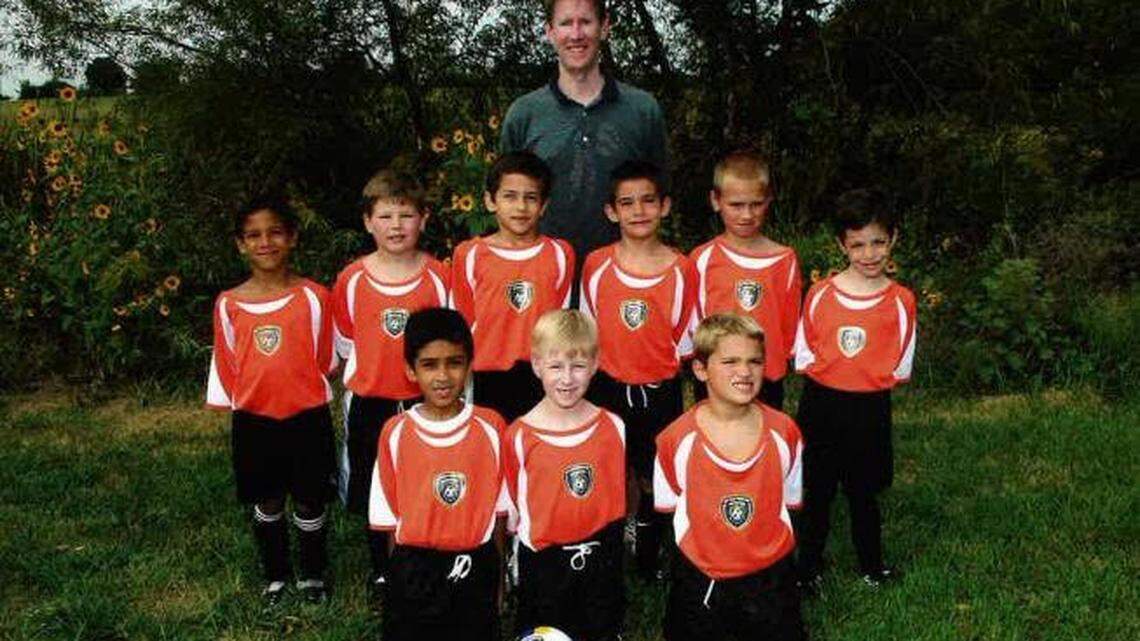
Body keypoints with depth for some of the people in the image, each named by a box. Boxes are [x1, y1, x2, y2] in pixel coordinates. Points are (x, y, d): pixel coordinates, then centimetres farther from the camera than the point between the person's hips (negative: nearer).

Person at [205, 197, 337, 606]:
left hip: (307, 419, -1)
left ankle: (312, 576, 30)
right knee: (267, 504, 15)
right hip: (254, 422, 1)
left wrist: (311, 398, 3)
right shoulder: (229, 305, -3)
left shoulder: (313, 297, -7)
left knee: (310, 503, 10)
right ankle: (275, 577, 33)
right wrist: (231, 405, 7)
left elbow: (326, 360, 1)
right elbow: (225, 367, 5)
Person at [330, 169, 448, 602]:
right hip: (370, 402, 1)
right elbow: (346, 347, 6)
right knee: (374, 496, 13)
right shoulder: (352, 280, -3)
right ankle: (380, 574, 32)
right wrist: (354, 391, 3)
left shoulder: (439, 277, -4)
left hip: (424, 401, -1)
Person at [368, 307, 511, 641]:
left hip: (475, 570, 0)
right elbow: (389, 516, 0)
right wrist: (402, 570, 1)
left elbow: (499, 507, 1)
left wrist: (496, 574, 3)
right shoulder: (395, 433, -7)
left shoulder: (491, 427, -7)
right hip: (414, 572, 0)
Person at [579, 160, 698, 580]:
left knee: (653, 482, 13)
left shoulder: (681, 270, -8)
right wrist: (607, 364, 2)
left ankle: (649, 563, 32)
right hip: (608, 389, 1)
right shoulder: (596, 265, -6)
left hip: (660, 392, 0)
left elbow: (685, 340, 0)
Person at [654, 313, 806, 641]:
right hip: (699, 582, -1)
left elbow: (788, 501, 6)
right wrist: (710, 543, -5)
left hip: (770, 578, 1)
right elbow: (669, 506, -1)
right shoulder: (678, 439, -13)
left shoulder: (784, 433, -8)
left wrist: (765, 548, 0)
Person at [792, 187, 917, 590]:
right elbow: (803, 357, 1)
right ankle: (808, 568, 27)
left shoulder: (900, 301, -5)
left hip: (870, 410, 0)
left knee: (864, 493, 15)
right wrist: (830, 373, -7)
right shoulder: (820, 294, -4)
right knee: (816, 492, 11)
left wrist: (867, 376, -5)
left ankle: (872, 567, 34)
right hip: (821, 405, 0)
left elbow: (899, 368, -1)